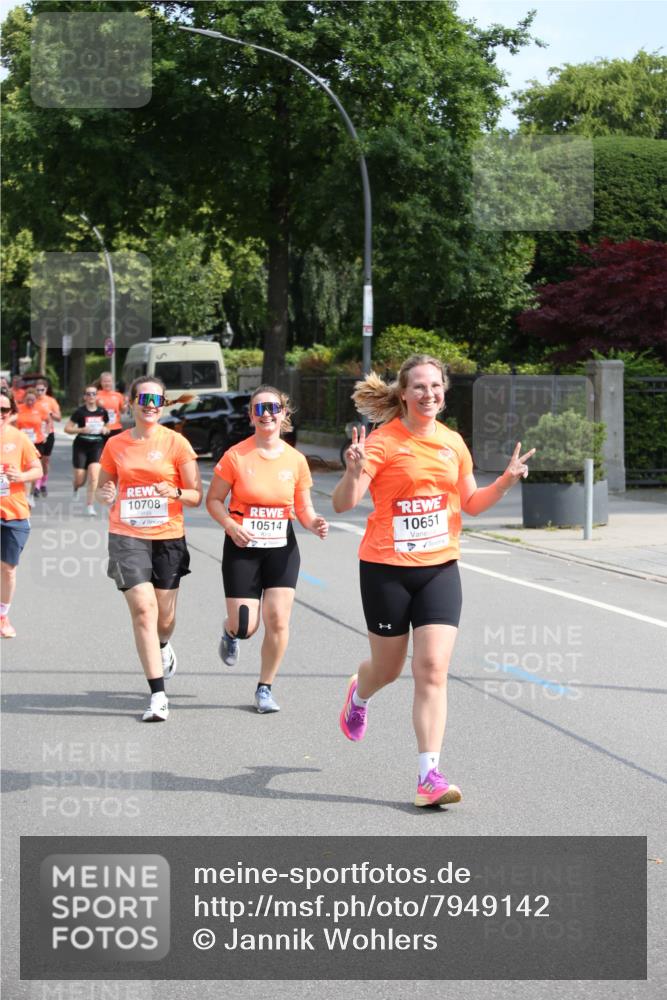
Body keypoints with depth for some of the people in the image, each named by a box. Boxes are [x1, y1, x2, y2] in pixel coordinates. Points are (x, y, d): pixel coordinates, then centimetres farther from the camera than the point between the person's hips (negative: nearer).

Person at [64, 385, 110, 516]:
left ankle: (90, 506, -6)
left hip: (97, 446, 1)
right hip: (81, 446, -1)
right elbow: (67, 428, -5)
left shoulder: (102, 411, 4)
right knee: (80, 479, 1)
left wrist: (105, 430, -4)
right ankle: (76, 487, 40)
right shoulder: (80, 412, -6)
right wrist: (82, 430, -19)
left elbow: (107, 427, 19)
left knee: (94, 476, -14)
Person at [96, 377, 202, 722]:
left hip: (168, 537, 0)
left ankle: (163, 648, 49)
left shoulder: (176, 443, -1)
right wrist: (106, 494, -7)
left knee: (164, 617, 9)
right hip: (127, 536, 0)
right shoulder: (116, 445, 5)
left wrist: (174, 492, -21)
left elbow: (196, 496, 0)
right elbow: (103, 488, 17)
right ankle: (158, 696, -12)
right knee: (143, 609, -14)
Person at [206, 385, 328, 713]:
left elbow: (303, 509, 8)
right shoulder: (236, 456, -7)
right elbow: (213, 500, -1)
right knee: (246, 627, -5)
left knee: (278, 619, -8)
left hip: (281, 548, 2)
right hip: (242, 548, -2)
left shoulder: (295, 460, 0)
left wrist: (314, 524, -15)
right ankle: (231, 631, 35)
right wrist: (231, 526, -18)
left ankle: (265, 688, 11)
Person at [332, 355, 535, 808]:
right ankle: (359, 694, 50)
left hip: (440, 567, 3)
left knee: (432, 669, -9)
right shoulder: (384, 441, -10)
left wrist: (504, 482, 0)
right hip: (387, 568, -3)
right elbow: (343, 504, -17)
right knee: (389, 667, 12)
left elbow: (470, 503, 17)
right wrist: (354, 473, -37)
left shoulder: (453, 442, 6)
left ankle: (430, 775, -10)